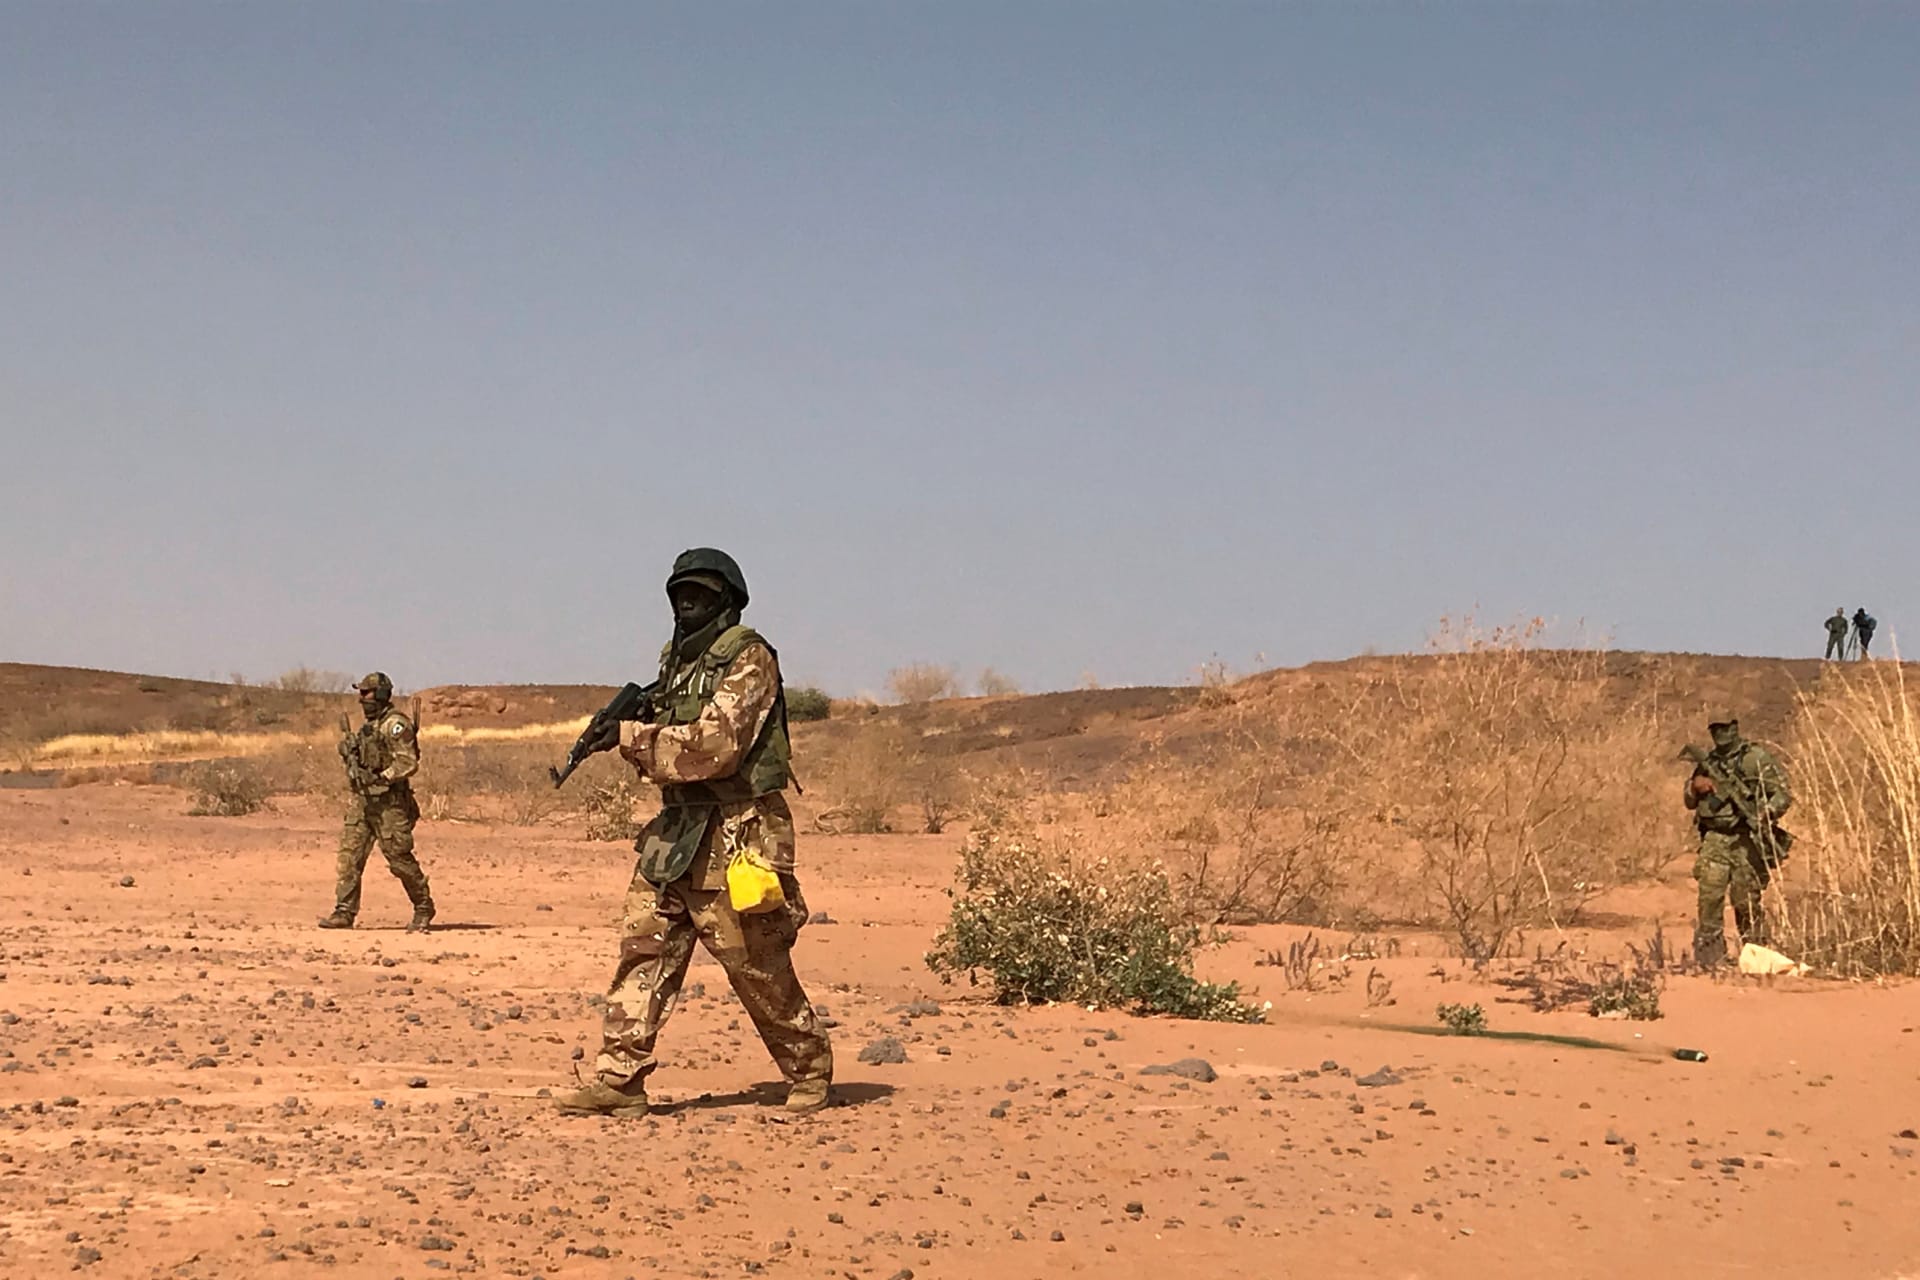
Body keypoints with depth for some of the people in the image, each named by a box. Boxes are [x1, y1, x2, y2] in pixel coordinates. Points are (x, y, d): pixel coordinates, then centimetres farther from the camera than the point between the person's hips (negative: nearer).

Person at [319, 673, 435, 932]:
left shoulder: (395, 725, -13)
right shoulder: (370, 726, 16)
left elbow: (409, 763, -19)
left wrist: (381, 778, -26)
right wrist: (351, 752, 7)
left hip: (389, 802, -9)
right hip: (363, 801, 9)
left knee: (400, 858, -2)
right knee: (349, 854, 0)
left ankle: (423, 908, 13)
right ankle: (345, 912, 1)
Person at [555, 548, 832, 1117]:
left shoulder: (750, 659, -11)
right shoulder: (678, 658, 15)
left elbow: (714, 747, -20)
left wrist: (631, 736, -17)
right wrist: (631, 733, 0)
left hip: (736, 832, -8)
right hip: (675, 831, 8)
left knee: (758, 964, 1)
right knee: (644, 947, 1)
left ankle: (809, 1070, 17)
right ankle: (619, 1078, 3)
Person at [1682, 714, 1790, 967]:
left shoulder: (1757, 758, -1)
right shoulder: (1708, 762, 15)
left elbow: (1782, 793, -4)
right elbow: (1690, 802, 23)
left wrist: (1764, 815, -21)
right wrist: (1695, 786, 1)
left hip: (1746, 840, -4)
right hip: (1714, 840, 4)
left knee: (1745, 900, -2)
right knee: (1709, 894, -8)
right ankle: (1708, 955, -5)